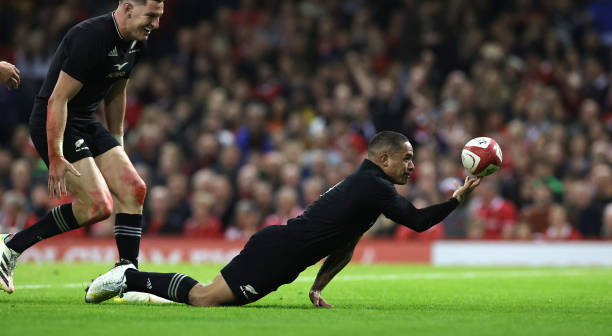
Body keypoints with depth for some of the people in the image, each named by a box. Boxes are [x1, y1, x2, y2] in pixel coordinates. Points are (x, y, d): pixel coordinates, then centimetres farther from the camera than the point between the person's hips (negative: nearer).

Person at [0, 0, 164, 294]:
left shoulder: (135, 42, 5)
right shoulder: (91, 38, -24)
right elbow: (58, 99, -24)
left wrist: (117, 143, 24)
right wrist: (56, 157, -25)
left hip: (87, 124, 9)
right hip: (53, 124, -9)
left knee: (133, 189, -3)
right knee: (98, 205, -16)